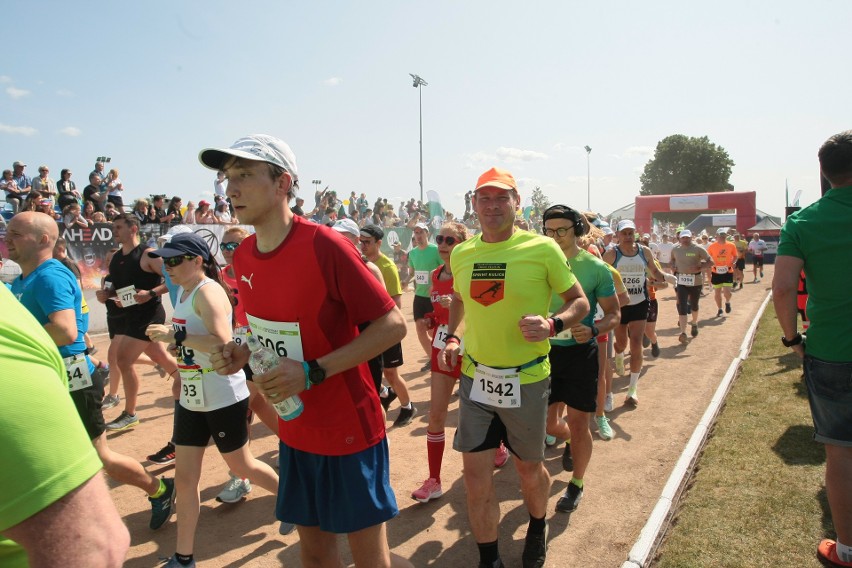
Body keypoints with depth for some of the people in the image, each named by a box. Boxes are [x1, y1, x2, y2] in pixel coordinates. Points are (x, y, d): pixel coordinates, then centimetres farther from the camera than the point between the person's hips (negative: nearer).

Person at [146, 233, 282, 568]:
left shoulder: (208, 291, -20)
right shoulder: (184, 291, 8)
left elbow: (223, 342, -32)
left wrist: (175, 335, -32)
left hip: (223, 398, -8)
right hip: (191, 398, 8)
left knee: (241, 466, 11)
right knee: (184, 477, 10)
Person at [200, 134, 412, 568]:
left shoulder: (323, 246, -21)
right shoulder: (243, 256, 2)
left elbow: (392, 325, -20)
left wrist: (313, 372, -25)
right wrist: (242, 353, -5)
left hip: (349, 429, -6)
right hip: (295, 432, 7)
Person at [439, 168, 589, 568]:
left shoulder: (542, 249, -12)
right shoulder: (461, 254, 2)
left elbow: (580, 302, -3)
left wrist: (552, 324, -22)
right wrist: (452, 337, 5)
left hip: (526, 379, -3)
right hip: (475, 377, 3)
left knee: (529, 468, 18)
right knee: (475, 475, 6)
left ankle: (537, 528, 50)